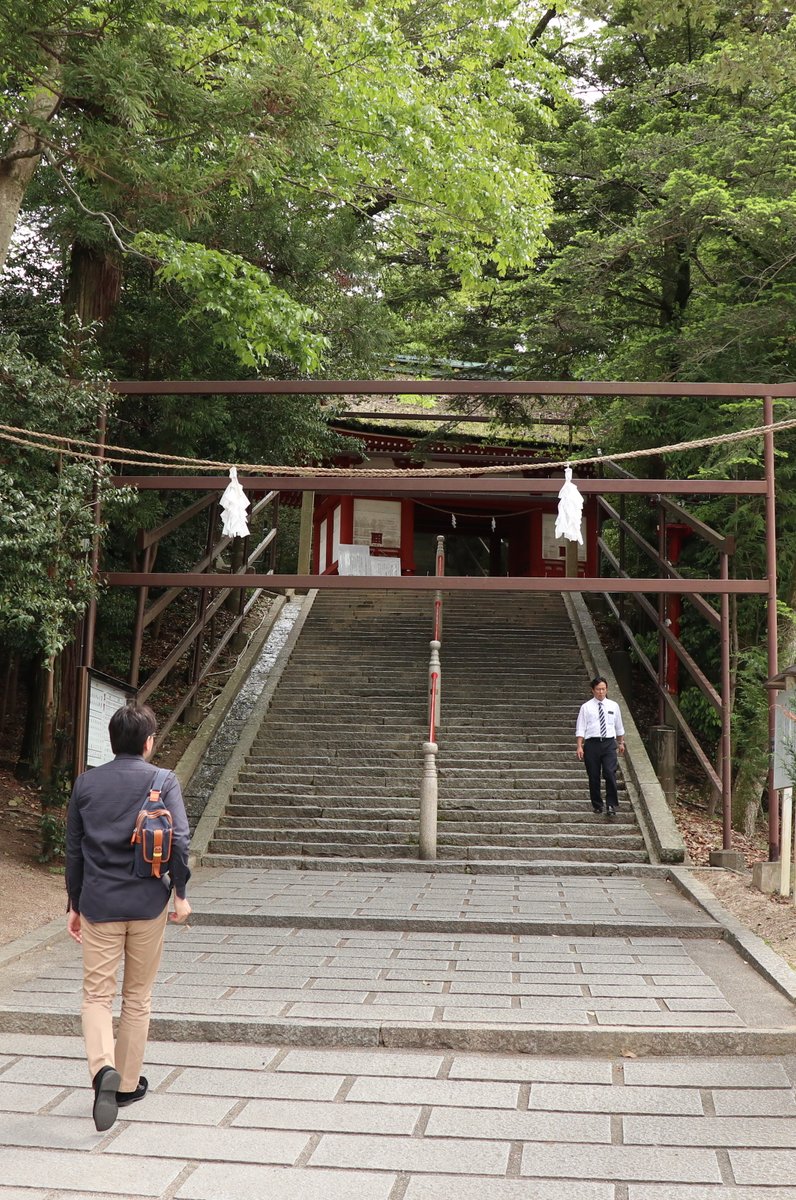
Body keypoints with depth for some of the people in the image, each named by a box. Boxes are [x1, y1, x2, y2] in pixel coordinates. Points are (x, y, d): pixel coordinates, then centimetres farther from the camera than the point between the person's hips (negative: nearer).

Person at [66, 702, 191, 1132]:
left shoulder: (86, 782, 4)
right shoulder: (163, 782, -5)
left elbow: (73, 848, 7)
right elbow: (179, 840, -14)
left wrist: (73, 904, 15)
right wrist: (180, 893, -3)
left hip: (98, 904, 1)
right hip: (147, 903, -1)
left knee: (96, 995, 5)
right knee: (138, 997, 13)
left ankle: (103, 1068, -19)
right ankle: (128, 1084, 21)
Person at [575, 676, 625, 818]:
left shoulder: (613, 706, 10)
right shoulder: (586, 707, 3)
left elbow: (619, 726, 20)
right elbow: (580, 728, -1)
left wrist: (621, 743, 22)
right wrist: (579, 747, -8)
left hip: (609, 743, 1)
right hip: (592, 743, -1)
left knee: (610, 773, -13)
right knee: (593, 776, 4)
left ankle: (611, 805, -6)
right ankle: (597, 805, 18)